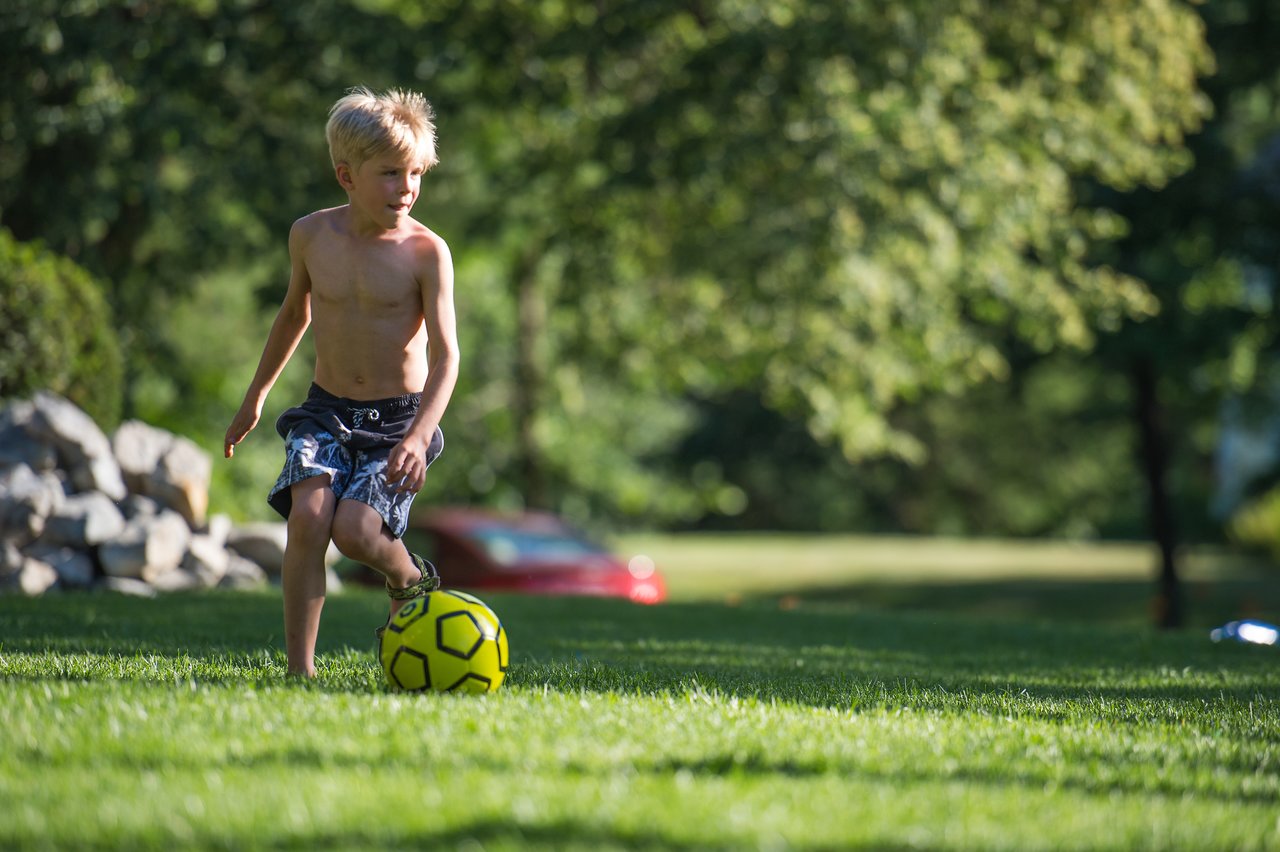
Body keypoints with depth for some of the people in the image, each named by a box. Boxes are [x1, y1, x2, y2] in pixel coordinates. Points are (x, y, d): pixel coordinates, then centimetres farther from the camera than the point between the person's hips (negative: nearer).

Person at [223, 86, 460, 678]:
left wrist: (419, 436, -30)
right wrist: (255, 397, 26)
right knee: (309, 513, -23)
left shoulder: (426, 252, -12)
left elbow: (445, 355, -15)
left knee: (354, 528, -23)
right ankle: (300, 669, -15)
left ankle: (410, 578, 14)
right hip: (326, 412, 3)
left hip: (400, 416, -3)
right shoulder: (311, 235, -2)